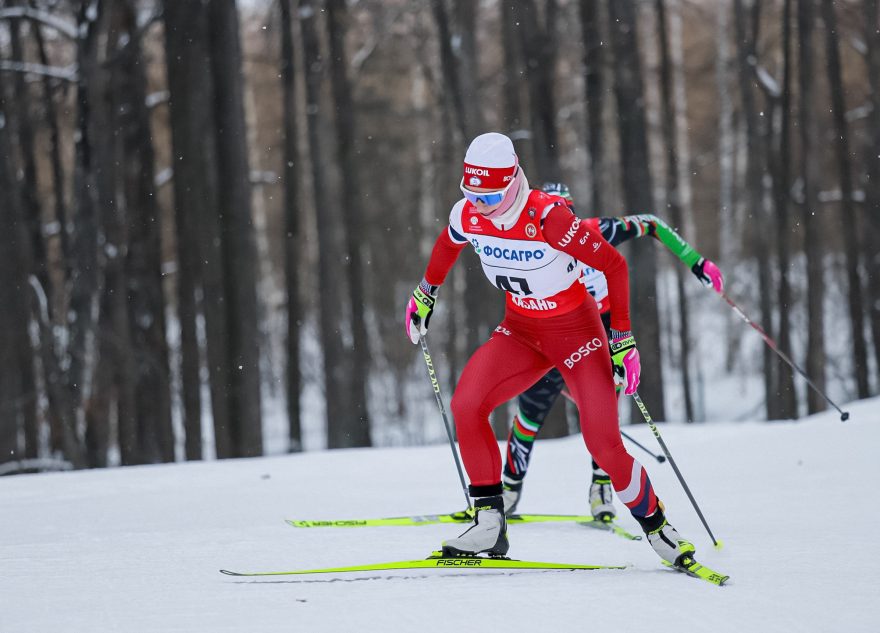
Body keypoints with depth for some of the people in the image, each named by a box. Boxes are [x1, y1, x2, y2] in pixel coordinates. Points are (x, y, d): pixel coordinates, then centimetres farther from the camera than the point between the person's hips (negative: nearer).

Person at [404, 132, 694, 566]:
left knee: (604, 444, -13)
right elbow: (449, 244, 15)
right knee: (465, 405, -17)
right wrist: (426, 293, 27)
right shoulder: (468, 215, -11)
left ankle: (657, 526, 11)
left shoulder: (549, 217, -28)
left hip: (575, 329, -5)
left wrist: (623, 338, -19)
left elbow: (614, 265, -20)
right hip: (519, 330, 5)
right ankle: (488, 526, -8)